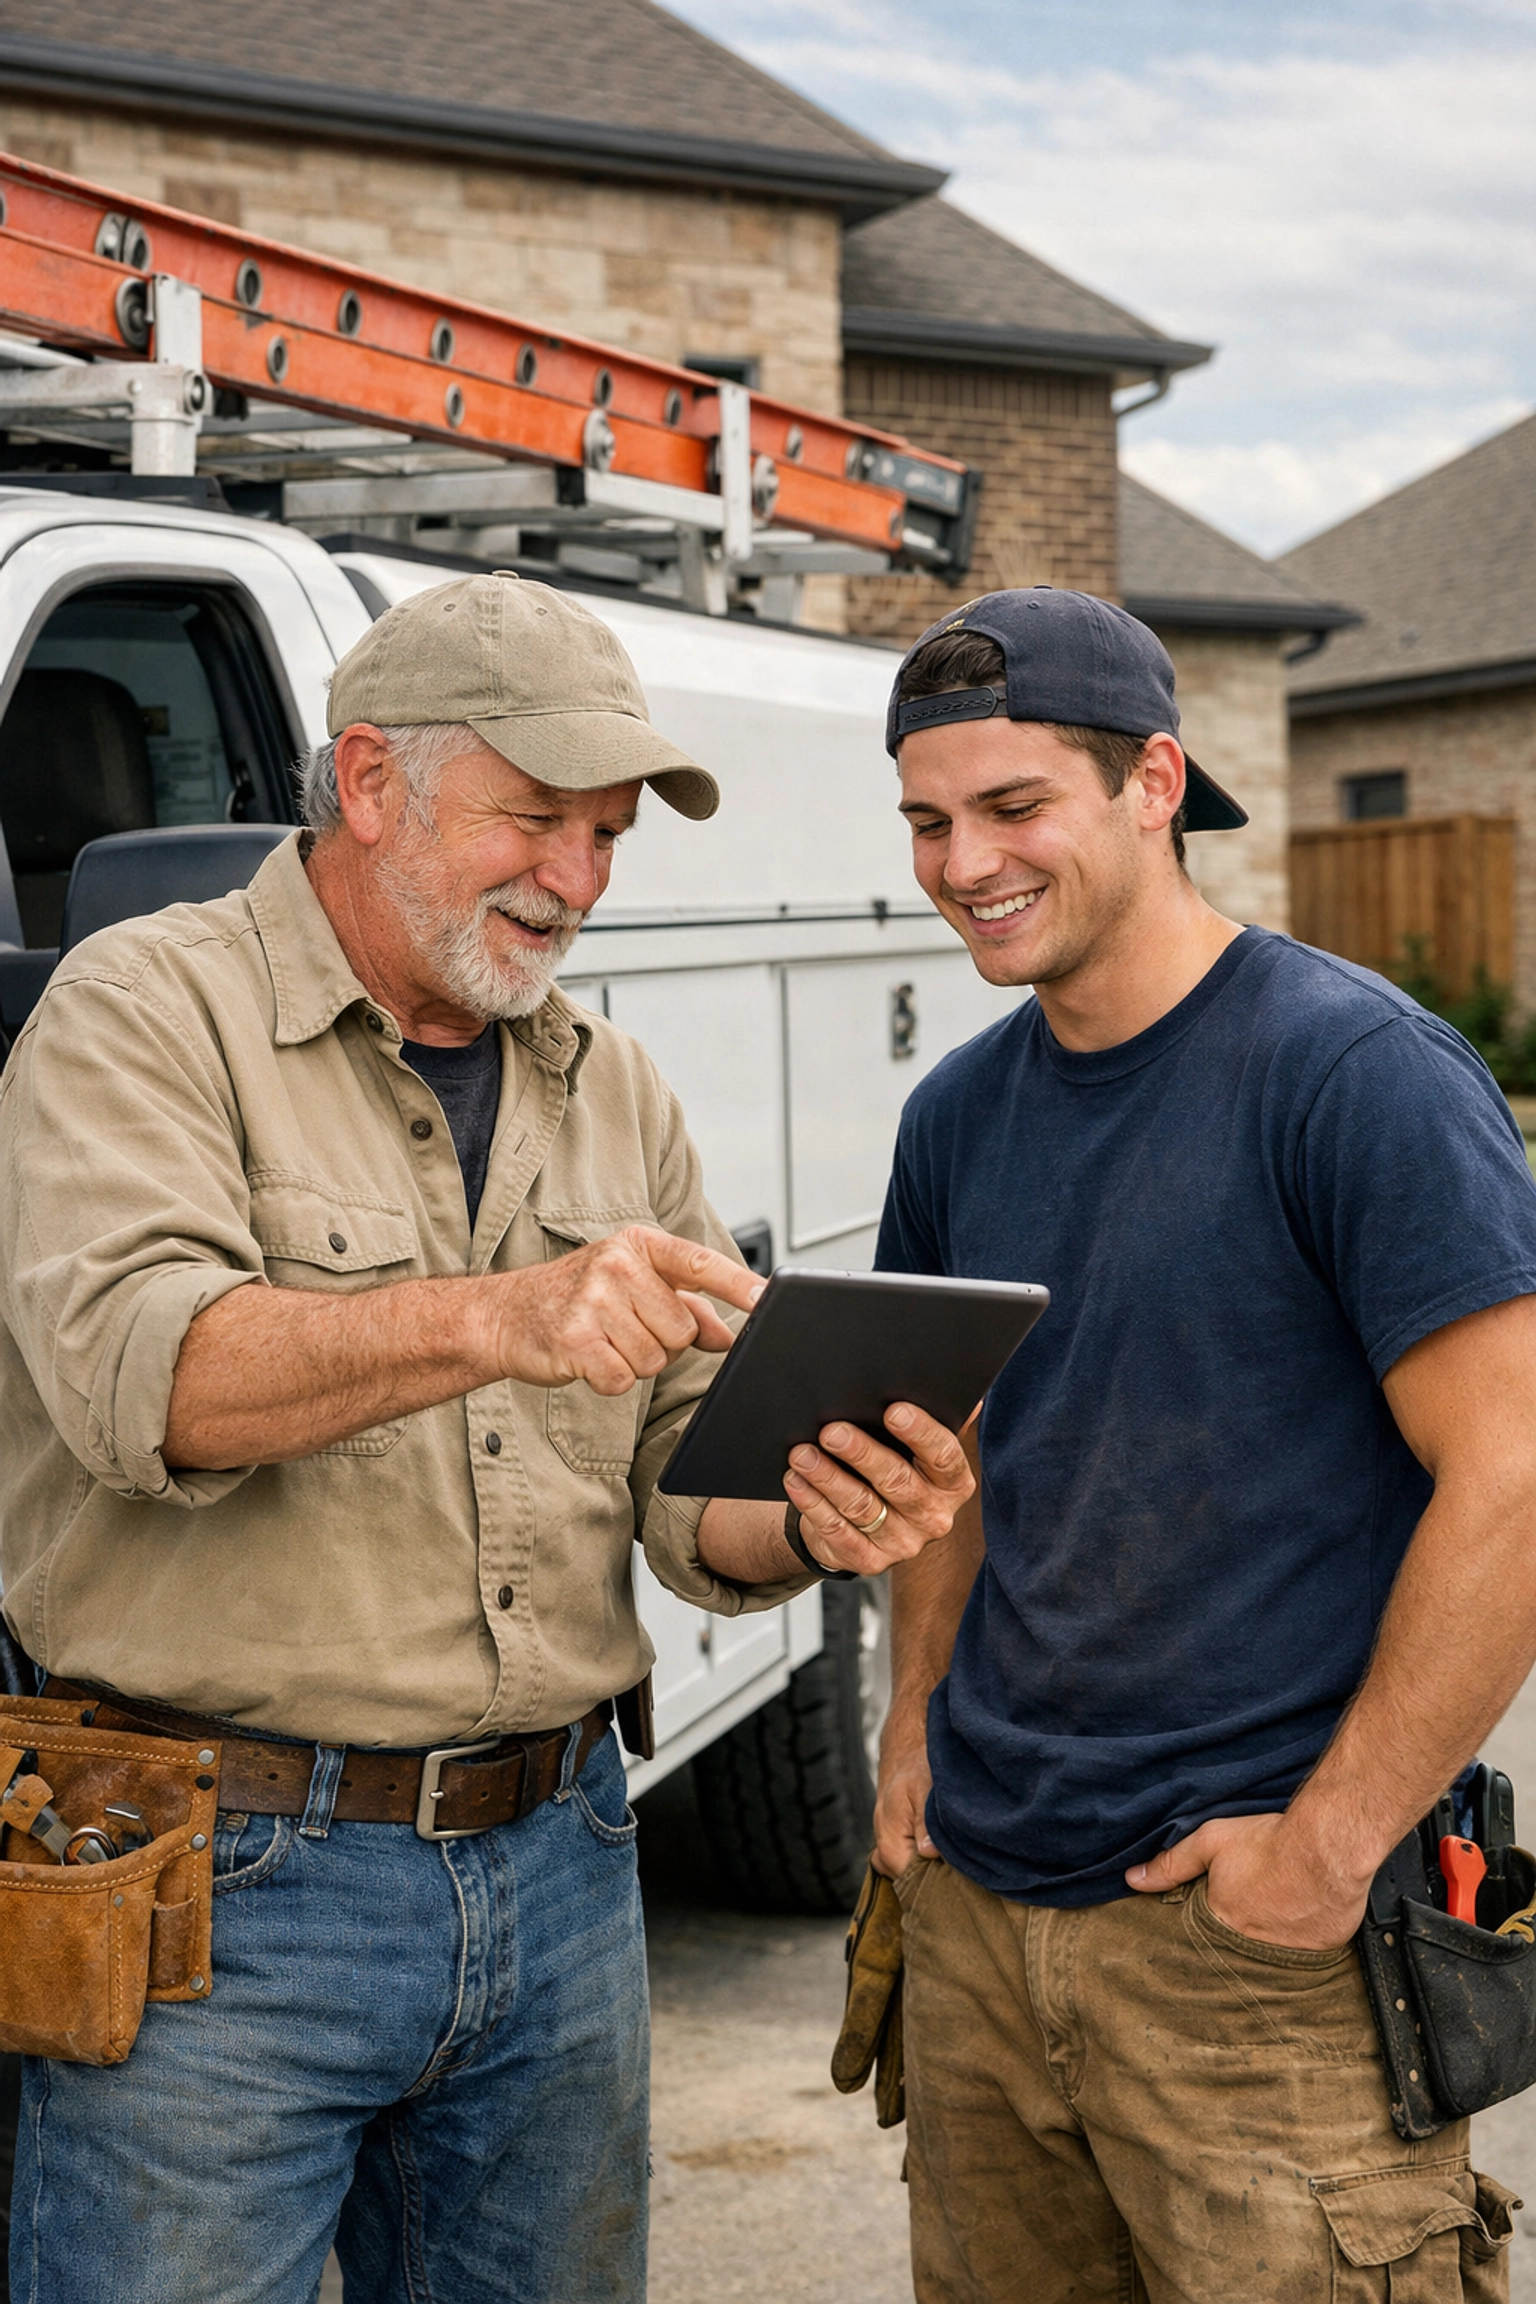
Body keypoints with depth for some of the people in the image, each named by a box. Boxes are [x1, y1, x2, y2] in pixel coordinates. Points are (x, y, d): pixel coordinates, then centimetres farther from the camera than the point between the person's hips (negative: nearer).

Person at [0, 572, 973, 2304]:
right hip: (224, 1895, -5)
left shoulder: (614, 1092, 13)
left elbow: (688, 1491, 11)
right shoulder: (148, 1013, -5)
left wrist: (816, 1524, -12)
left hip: (556, 1869, 6)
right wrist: (497, 1320, -36)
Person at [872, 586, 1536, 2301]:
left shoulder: (1358, 1075, -14)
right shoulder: (958, 1115, 8)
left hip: (1252, 1924, -6)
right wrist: (916, 1724, 9)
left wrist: (1331, 1841, -17)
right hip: (976, 1902, 7)